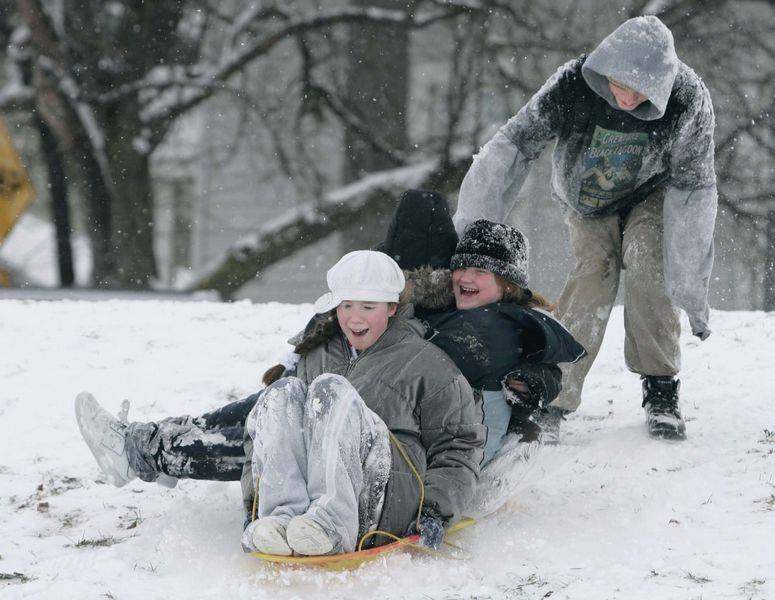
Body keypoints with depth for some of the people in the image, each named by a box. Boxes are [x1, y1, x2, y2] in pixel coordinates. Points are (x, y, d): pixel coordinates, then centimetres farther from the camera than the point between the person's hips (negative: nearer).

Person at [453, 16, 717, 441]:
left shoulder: (689, 100, -31)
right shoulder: (572, 85, -32)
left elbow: (691, 190, -24)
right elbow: (513, 147, -26)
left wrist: (690, 285, -27)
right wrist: (470, 229, -33)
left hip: (651, 194, 0)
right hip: (588, 202, 0)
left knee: (647, 266, -25)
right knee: (593, 274, -20)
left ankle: (660, 390, -11)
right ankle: (551, 398, -14)